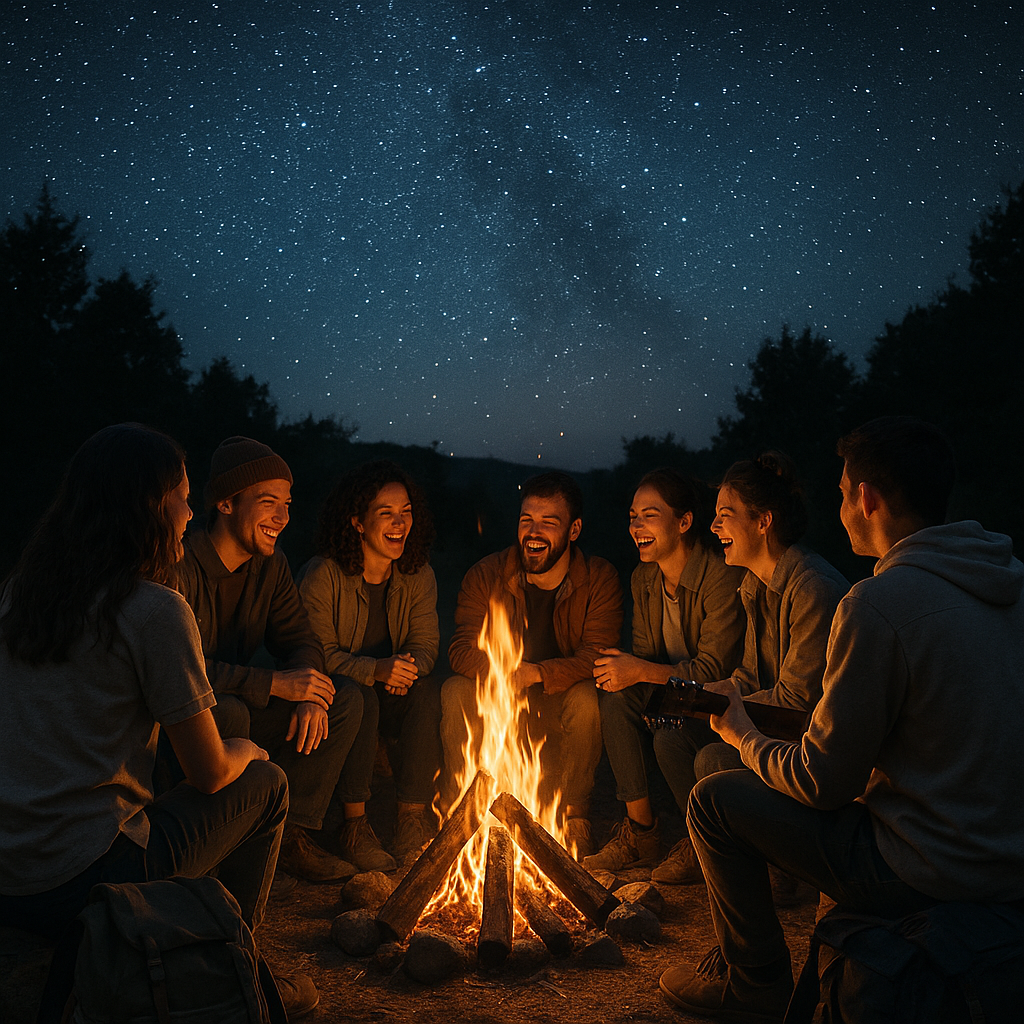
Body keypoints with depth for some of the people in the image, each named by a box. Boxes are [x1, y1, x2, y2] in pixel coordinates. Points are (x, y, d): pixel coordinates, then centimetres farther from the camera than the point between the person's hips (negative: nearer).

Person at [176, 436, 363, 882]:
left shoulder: (271, 566, 3)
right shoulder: (181, 567, -21)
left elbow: (301, 642, 5)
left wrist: (310, 693, -18)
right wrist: (275, 684, -30)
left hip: (240, 711, 7)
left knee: (347, 698, -6)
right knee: (228, 711, -38)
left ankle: (289, 834, -6)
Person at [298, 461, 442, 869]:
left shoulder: (418, 577, 0)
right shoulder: (322, 577, -14)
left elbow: (426, 645, -2)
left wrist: (408, 668, -27)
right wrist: (374, 670, -33)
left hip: (391, 692, 4)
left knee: (428, 690, -27)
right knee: (359, 698, -35)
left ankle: (413, 820, -20)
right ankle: (354, 824, -23)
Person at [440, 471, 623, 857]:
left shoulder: (599, 579, -10)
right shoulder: (486, 575, -7)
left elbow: (598, 658, -19)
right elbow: (462, 651, -14)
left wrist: (537, 673, -35)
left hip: (559, 709, -1)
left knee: (588, 698, -31)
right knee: (455, 691, -26)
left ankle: (574, 820, -13)